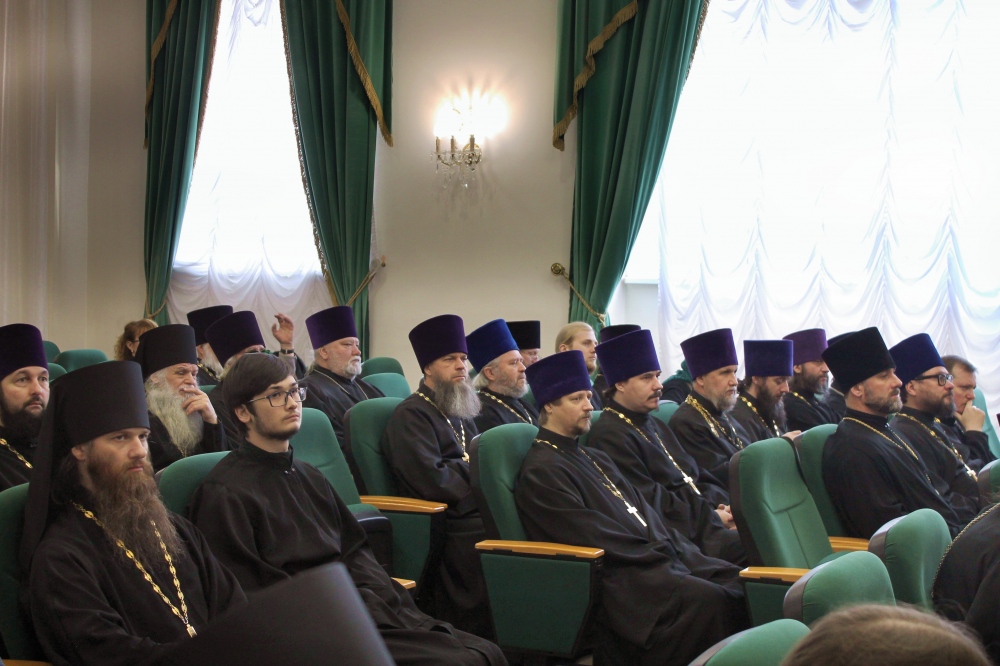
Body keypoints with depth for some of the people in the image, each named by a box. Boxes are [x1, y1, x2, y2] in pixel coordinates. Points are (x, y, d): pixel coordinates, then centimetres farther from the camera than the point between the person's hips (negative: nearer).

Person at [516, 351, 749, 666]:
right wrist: (661, 557, -13)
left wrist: (681, 551, 1)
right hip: (615, 578, -9)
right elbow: (594, 538, -14)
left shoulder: (595, 459, 22)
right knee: (709, 599, -30)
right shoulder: (540, 471, -7)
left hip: (656, 559, 9)